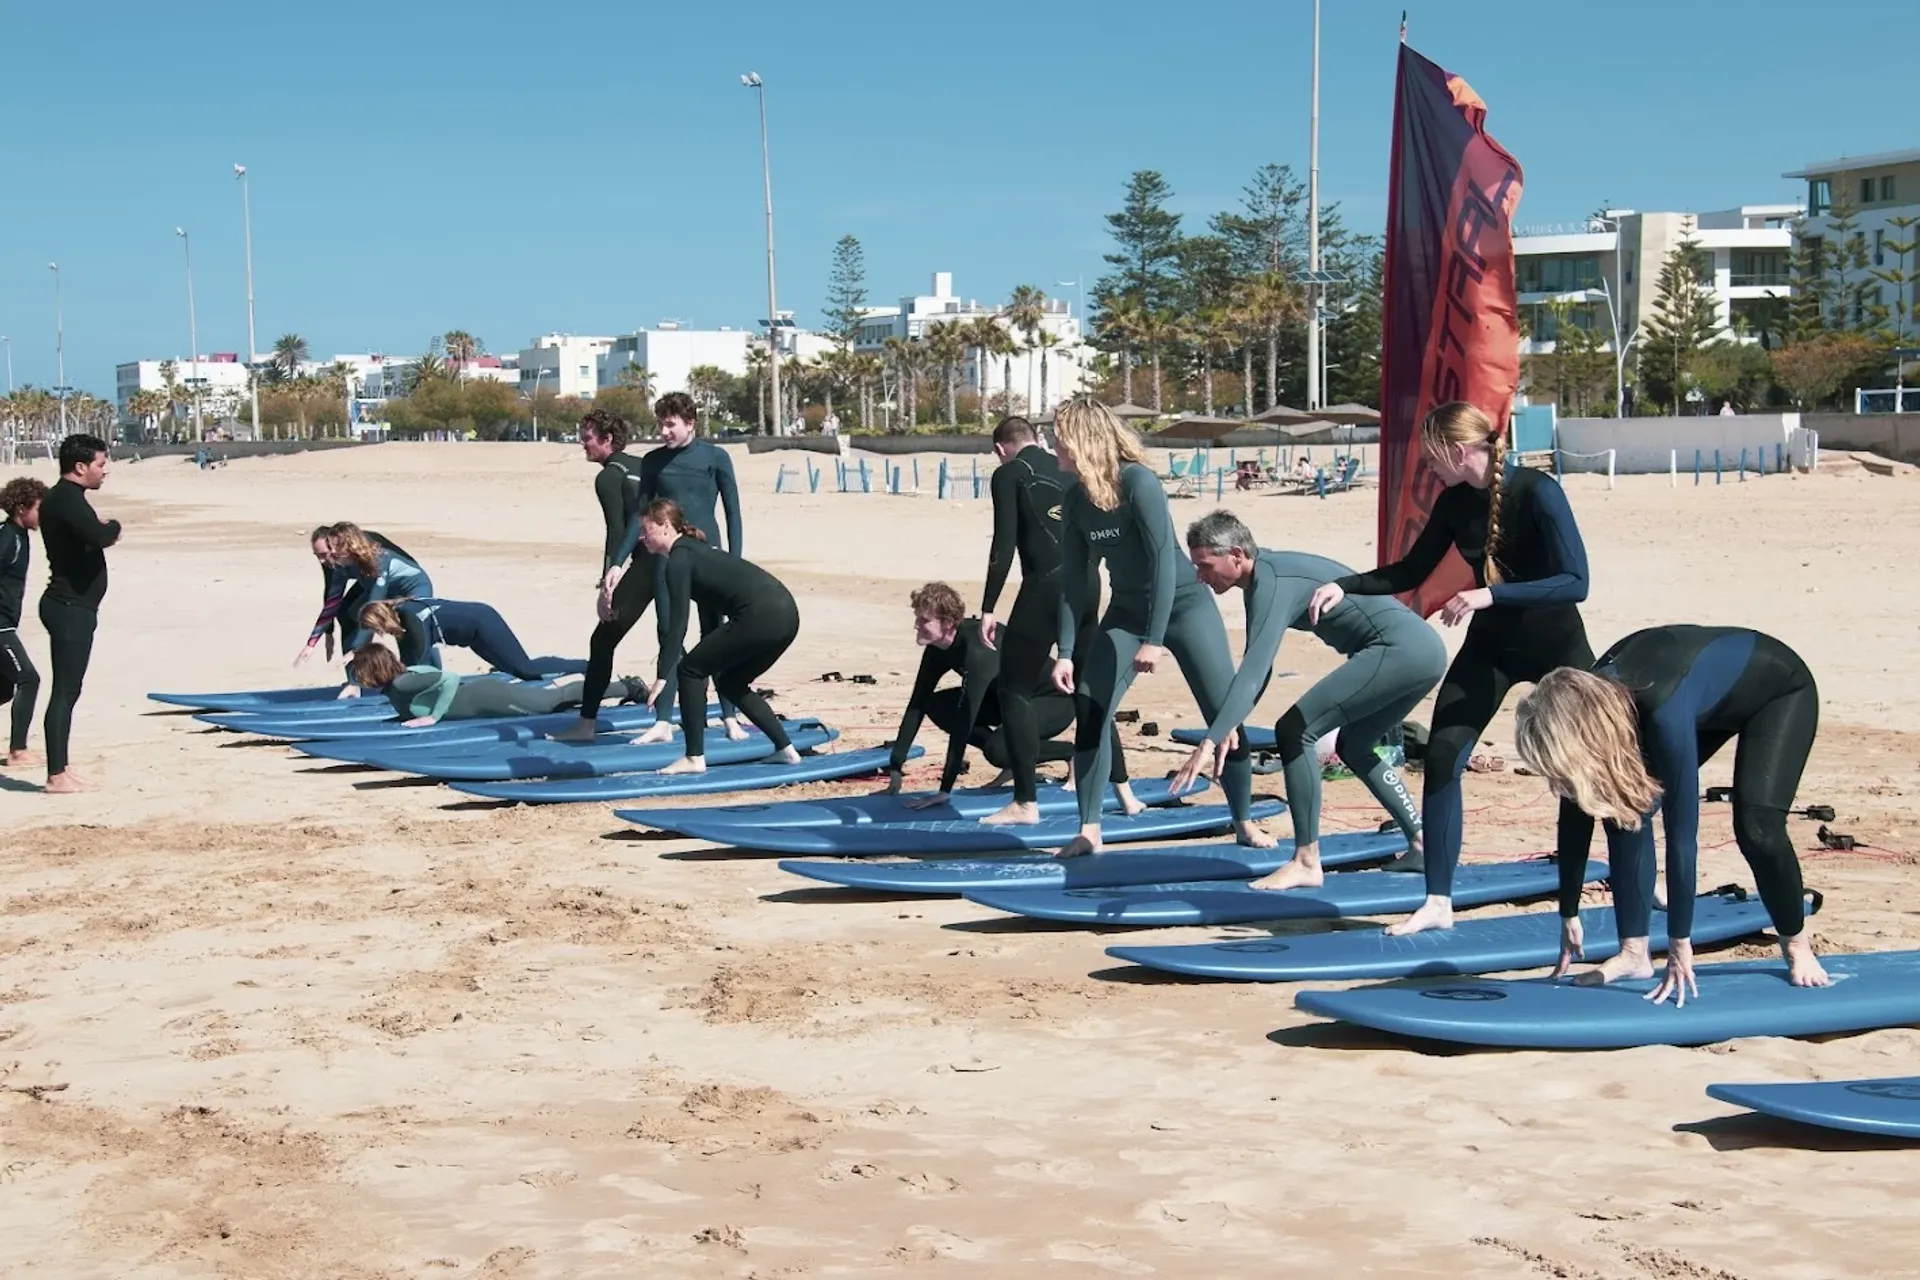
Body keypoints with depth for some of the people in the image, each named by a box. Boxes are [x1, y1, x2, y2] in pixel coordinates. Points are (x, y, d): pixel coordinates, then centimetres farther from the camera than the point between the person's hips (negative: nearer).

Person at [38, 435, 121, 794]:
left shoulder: (62, 498, 15)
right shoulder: (68, 499, -17)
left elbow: (88, 537, 19)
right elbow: (100, 537, -31)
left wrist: (102, 529, -2)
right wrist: (113, 527, -10)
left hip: (72, 606, 11)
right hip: (71, 607, -11)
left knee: (67, 690, 14)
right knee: (65, 691, -8)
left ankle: (61, 769, 19)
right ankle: (57, 776, -6)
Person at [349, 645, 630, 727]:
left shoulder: (401, 684, -24)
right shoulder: (394, 686, 3)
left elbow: (450, 678, -33)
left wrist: (433, 716, -29)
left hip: (485, 698, -8)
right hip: (476, 692, 8)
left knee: (553, 701, 2)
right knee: (547, 698, 22)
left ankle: (628, 687, 12)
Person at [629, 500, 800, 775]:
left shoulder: (679, 560, -1)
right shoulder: (695, 551, 27)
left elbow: (677, 625, -7)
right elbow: (713, 616, 35)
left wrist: (662, 677, -5)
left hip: (760, 616, -9)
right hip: (785, 614, 9)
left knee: (691, 670, 5)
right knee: (730, 683, 24)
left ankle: (694, 758, 4)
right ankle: (785, 750, 23)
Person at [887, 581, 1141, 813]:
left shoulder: (978, 650, -34)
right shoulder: (938, 649, -9)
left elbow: (963, 721, -36)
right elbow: (916, 706, -5)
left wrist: (945, 791, -35)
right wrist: (895, 769, -10)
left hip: (1054, 701, -9)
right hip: (1009, 699, 9)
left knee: (997, 749, -33)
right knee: (936, 706, -6)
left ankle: (1074, 753, -8)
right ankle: (1013, 762, 4)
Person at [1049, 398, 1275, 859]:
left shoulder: (1138, 482, -23)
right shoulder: (1075, 501, -6)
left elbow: (1164, 560, -26)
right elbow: (1074, 582, -1)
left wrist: (1155, 640, -29)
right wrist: (1066, 652, -8)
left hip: (1183, 605, -5)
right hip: (1126, 613, 5)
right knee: (1089, 711, -8)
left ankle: (1245, 822, 10)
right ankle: (1089, 831, 0)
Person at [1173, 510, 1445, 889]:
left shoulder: (1274, 584, -16)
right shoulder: (1267, 575, 15)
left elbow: (1253, 673, -27)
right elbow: (1256, 668, 22)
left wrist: (1210, 741, -33)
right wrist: (1227, 727, 13)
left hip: (1398, 651, -11)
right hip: (1422, 649, 11)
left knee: (1294, 731, -11)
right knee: (1354, 747, 26)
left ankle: (1307, 862, -9)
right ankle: (1422, 845, 26)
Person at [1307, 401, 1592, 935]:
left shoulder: (1537, 492, -23)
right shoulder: (1454, 502, -6)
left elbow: (1575, 581, -28)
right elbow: (1410, 572, 6)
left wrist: (1490, 594, -36)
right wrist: (1345, 585, -7)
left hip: (1556, 646, -5)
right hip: (1490, 645, 5)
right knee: (1442, 756, -8)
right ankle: (1438, 903, -2)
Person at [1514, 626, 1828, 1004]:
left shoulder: (1663, 708, -44)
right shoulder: (1586, 703, -24)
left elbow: (1682, 829, -39)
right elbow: (1574, 815, -12)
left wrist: (1679, 945, -35)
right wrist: (1569, 917, -7)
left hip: (1780, 691, -6)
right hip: (1714, 700, 6)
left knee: (1756, 828, -20)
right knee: (1627, 808, -10)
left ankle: (1797, 946, 5)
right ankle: (1634, 953, -1)